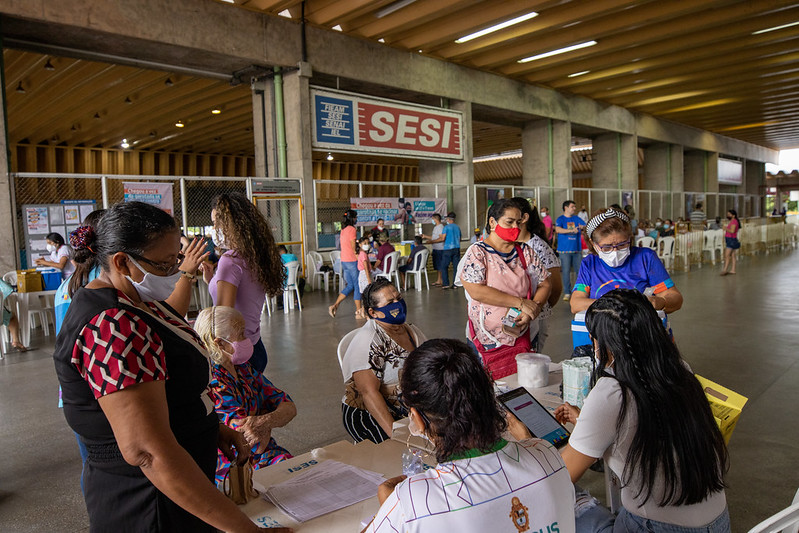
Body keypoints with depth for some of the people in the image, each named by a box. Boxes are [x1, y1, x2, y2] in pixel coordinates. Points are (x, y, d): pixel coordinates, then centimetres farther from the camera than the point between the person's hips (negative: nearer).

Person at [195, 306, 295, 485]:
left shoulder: (243, 368, 7)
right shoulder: (212, 384, -19)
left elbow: (289, 407, 1)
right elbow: (258, 445, -21)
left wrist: (267, 420, -19)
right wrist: (266, 428, -1)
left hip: (266, 456, 7)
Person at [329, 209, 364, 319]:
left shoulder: (343, 230, 13)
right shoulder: (352, 229, -12)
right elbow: (353, 246, -14)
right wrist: (357, 256, -5)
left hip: (344, 261, 8)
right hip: (352, 261, -8)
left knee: (350, 286, 14)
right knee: (357, 286, 1)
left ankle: (334, 306, 6)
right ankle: (358, 312, 6)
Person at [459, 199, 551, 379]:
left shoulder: (525, 251, 8)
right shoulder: (477, 252, -6)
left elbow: (545, 284, 8)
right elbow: (476, 291, -18)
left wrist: (533, 309, -12)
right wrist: (520, 302, -17)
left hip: (520, 340, 4)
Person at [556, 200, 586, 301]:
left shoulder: (577, 219, 12)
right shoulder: (560, 219, 0)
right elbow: (558, 229, -18)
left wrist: (583, 227, -19)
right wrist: (572, 230, -28)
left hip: (577, 249, 4)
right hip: (564, 250, -4)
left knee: (580, 270, 4)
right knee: (566, 271, -2)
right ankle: (567, 293, 6)